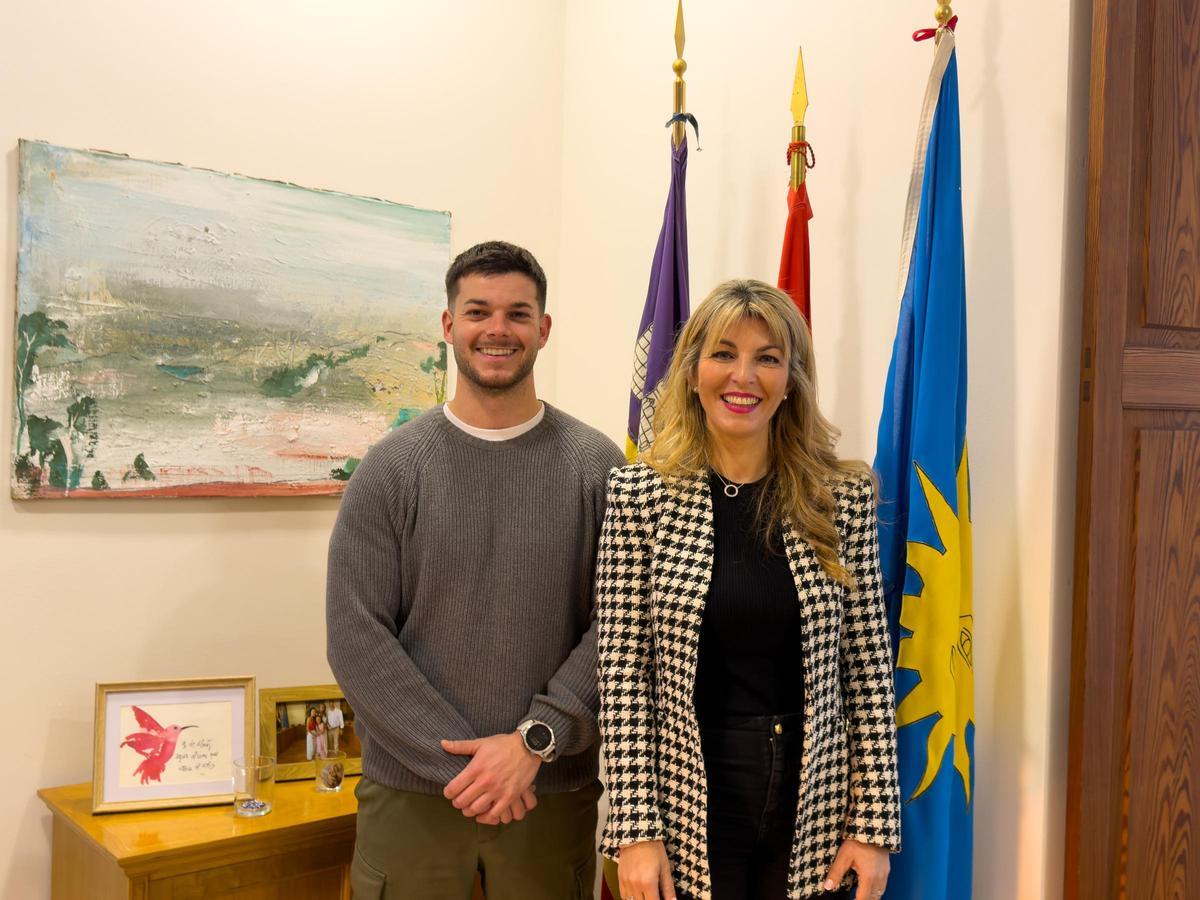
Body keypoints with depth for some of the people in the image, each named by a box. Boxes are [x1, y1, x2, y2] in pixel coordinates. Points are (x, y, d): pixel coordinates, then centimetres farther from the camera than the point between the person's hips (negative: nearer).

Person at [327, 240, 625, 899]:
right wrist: (460, 764, -12)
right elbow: (356, 636, -7)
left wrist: (534, 742, -15)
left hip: (555, 792, 0)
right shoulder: (390, 467, -2)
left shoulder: (596, 466, -1)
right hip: (410, 791, 0)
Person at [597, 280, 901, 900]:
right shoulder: (639, 495, -7)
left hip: (814, 819, 2)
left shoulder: (843, 496, -3)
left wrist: (874, 824, -2)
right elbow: (622, 673, -7)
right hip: (686, 817, -1)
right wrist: (636, 830, -9)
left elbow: (868, 667, -1)